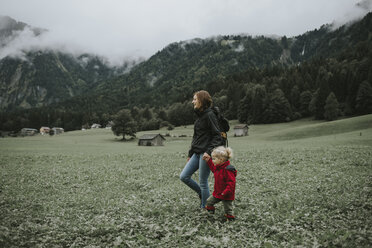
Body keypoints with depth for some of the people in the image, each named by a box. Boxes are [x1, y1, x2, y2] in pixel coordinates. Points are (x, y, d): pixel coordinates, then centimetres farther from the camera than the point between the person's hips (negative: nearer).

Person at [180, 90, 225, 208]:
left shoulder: (209, 115, -11)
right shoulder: (199, 115, 16)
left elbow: (217, 136, -15)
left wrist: (209, 151, -25)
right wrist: (190, 154, 21)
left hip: (206, 154, -9)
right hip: (197, 153, 9)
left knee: (202, 182, -1)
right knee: (183, 176, 6)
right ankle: (203, 194, 24)